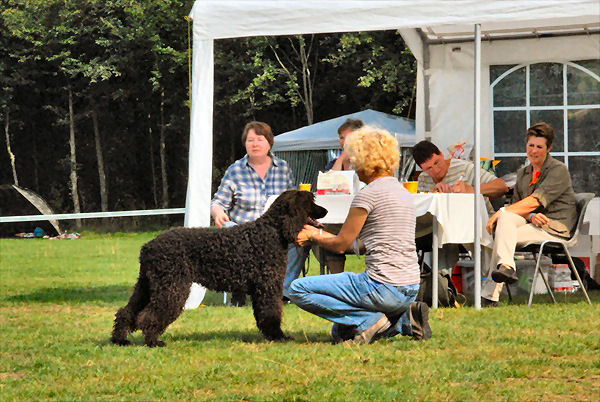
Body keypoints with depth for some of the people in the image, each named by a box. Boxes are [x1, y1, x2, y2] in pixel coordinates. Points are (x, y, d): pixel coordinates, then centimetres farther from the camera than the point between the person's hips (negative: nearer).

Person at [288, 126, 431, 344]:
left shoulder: (369, 194, -12)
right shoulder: (401, 191, 16)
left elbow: (341, 244, -5)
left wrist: (313, 235, 14)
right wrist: (318, 233, 26)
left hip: (384, 288, -9)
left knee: (298, 289, -5)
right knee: (341, 332, 24)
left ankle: (369, 320, -10)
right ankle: (405, 320, 7)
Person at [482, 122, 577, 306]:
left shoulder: (558, 170, -5)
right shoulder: (522, 174, 18)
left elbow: (535, 201, -15)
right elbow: (516, 204, 9)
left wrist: (501, 212, -20)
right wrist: (531, 216, -15)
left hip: (556, 229, -6)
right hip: (533, 224, 7)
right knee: (505, 218, -24)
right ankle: (506, 267, -38)